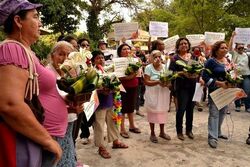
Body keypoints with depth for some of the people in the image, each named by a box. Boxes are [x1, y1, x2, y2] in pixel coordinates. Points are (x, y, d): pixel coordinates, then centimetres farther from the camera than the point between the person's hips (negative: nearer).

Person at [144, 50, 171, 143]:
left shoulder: (164, 67, 5)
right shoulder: (148, 67, -8)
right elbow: (146, 82, -14)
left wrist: (167, 83, -15)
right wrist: (158, 82, -25)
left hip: (163, 93, 4)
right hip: (152, 94, -4)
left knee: (163, 112, 11)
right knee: (153, 112, 4)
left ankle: (162, 132, 26)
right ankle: (152, 133, 18)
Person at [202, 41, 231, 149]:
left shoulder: (228, 60, 10)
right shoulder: (211, 61, -9)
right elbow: (205, 76, -15)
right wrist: (220, 83, -20)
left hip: (226, 91, 7)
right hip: (215, 91, -7)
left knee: (222, 112, 14)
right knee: (214, 114, -8)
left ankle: (218, 132, 31)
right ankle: (212, 137, -3)